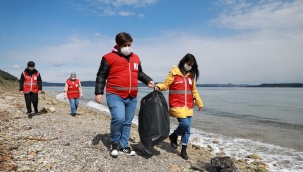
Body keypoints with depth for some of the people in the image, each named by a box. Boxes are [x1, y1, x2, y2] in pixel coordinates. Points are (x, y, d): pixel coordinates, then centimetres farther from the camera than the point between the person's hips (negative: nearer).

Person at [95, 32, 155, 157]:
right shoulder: (109, 57, -4)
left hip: (132, 97, 6)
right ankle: (114, 143, 4)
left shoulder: (136, 58, 13)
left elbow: (139, 73, 26)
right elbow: (101, 76, -2)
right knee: (118, 119, -22)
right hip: (115, 96, -6)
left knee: (127, 122, 11)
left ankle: (123, 146, 26)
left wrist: (148, 81, 10)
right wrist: (99, 92, -10)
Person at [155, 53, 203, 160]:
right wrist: (159, 87, -25)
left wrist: (199, 103, 20)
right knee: (185, 123, -18)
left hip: (188, 106, 5)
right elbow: (166, 85, -4)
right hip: (177, 105, -5)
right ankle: (174, 135, 15)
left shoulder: (191, 75, 11)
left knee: (187, 129, 6)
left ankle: (183, 150, 21)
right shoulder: (174, 73, -4)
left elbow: (194, 90, 18)